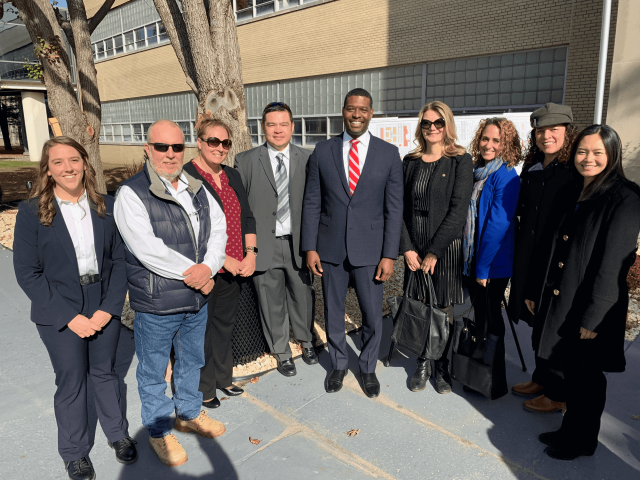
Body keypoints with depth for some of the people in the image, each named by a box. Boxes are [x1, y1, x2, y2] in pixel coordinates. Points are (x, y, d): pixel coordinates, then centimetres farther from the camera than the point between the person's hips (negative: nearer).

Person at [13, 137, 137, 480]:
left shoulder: (106, 206, -3)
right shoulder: (32, 212, -9)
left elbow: (119, 259, -2)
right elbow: (27, 273, -9)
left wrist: (108, 308, -11)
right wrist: (70, 317, -14)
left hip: (104, 308, 2)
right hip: (60, 315, -2)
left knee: (105, 373, 19)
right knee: (71, 383, 13)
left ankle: (116, 432, 42)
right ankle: (74, 451, 36)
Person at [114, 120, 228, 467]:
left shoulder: (196, 188, 6)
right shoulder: (131, 194, -14)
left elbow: (218, 228, 0)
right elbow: (148, 250, -23)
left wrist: (208, 267, -17)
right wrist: (192, 273, -18)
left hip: (197, 297, 6)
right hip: (156, 306, -5)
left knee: (191, 360, 23)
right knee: (153, 371, 13)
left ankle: (189, 413, 46)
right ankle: (159, 432, 35)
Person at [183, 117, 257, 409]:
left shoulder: (232, 176, 10)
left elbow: (247, 217, 11)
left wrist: (250, 253, -3)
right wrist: (223, 259, -18)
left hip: (233, 270, 7)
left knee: (225, 324, 20)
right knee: (201, 328, 9)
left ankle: (221, 377, 40)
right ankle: (203, 388, 29)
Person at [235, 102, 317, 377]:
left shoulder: (307, 159, 2)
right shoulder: (245, 161, -1)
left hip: (298, 243, 1)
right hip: (264, 245, -1)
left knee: (302, 296, 15)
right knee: (271, 302, 11)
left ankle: (306, 341, 42)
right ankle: (281, 351, 34)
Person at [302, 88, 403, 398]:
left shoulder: (389, 154, -1)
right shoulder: (323, 151, 1)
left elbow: (394, 208, -2)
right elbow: (312, 203, 2)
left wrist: (389, 255, -7)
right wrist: (310, 247, -3)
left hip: (369, 250, -1)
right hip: (330, 247, 1)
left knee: (372, 314, 8)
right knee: (333, 311, 14)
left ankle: (368, 368, 33)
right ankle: (338, 364, 38)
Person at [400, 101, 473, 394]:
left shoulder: (460, 161, -3)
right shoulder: (410, 162, 7)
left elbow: (458, 210, -11)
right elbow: (401, 208, 4)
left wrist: (435, 251, -15)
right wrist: (407, 248, -7)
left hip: (446, 248, -3)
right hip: (415, 250, 3)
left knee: (444, 309, 6)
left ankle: (442, 365, 25)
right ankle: (423, 364, 25)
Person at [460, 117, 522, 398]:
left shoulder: (505, 176, -16)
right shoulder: (477, 172, 8)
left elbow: (498, 225, -19)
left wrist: (484, 267, -18)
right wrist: (472, 261, 11)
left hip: (493, 263, -7)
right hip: (472, 259, 7)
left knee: (491, 319, 6)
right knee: (480, 316, 18)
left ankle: (495, 384, 23)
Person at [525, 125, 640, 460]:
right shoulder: (575, 194, 10)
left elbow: (612, 265, -19)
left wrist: (593, 317, -19)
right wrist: (538, 292, 11)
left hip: (592, 307, -7)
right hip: (561, 301, 7)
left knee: (586, 375, 9)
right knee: (570, 370, 18)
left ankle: (582, 441, 29)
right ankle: (570, 430, 36)